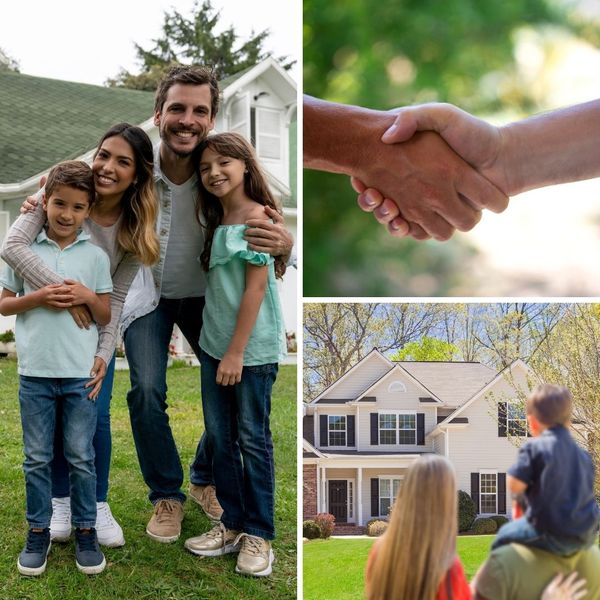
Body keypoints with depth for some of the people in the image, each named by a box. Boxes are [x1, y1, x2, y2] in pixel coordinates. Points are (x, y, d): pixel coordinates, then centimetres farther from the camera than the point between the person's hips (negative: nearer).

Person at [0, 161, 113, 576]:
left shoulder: (96, 256, 2)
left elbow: (107, 316, 6)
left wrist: (88, 297, -14)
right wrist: (37, 298, -12)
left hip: (81, 373, 0)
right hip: (35, 372, 1)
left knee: (81, 458, 8)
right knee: (37, 459, 10)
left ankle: (86, 531, 21)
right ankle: (39, 531, 23)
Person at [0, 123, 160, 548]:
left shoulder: (134, 230, -17)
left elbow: (115, 299, -13)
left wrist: (104, 355, -23)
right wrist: (63, 290, -43)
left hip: (94, 327, 1)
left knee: (96, 415, -4)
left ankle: (98, 505, 13)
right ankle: (60, 501, 19)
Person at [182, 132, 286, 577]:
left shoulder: (257, 217, -12)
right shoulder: (216, 221, 11)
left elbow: (256, 289, -16)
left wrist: (236, 353, -17)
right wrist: (219, 348, 7)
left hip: (252, 348, -7)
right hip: (214, 343, 7)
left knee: (253, 439, 2)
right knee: (220, 437, 11)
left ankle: (258, 534, 13)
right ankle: (232, 524, 22)